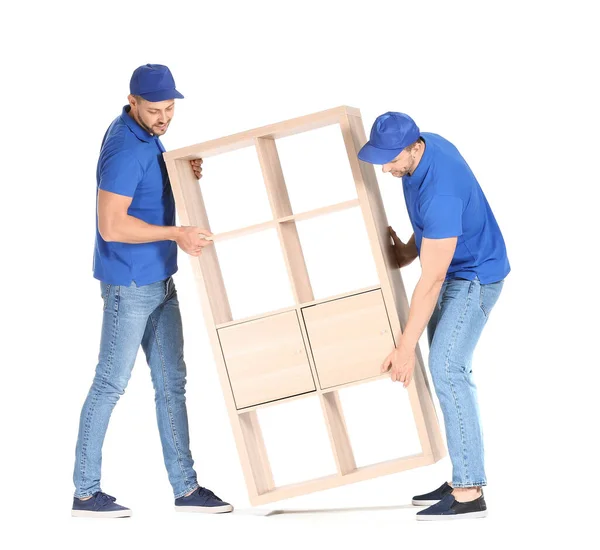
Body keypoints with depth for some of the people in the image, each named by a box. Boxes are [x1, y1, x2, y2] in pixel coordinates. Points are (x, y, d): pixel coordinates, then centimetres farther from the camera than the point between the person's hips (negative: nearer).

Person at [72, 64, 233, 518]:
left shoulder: (145, 135, 9)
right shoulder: (125, 148, -20)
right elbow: (111, 226, -25)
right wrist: (177, 234, -26)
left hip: (159, 280, 9)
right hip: (130, 284, -9)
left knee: (172, 382, 10)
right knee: (111, 383, -1)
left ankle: (186, 488, 16)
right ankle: (86, 492, 10)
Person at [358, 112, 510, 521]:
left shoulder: (440, 191, -33)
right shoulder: (422, 147, -5)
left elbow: (431, 281, -30)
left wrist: (406, 347, -26)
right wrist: (409, 250, 2)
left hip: (476, 277, -10)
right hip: (454, 270, 10)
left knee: (447, 368, -18)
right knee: (448, 369, 8)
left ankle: (469, 494, -18)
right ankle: (464, 478, 12)